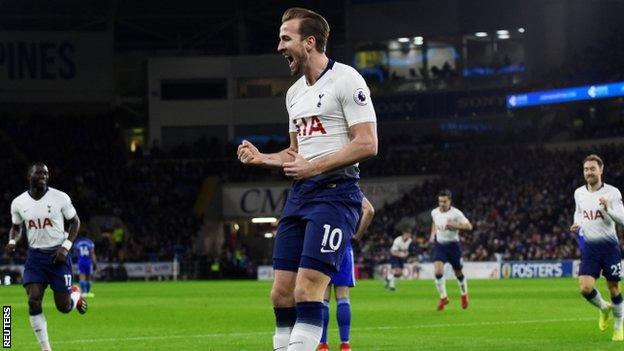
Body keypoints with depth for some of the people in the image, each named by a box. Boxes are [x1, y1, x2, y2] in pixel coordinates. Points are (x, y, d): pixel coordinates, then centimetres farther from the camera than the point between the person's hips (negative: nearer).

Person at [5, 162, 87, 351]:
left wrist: (66, 247, -10)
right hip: (35, 256, 2)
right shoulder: (18, 203, -1)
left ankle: (75, 294, 38)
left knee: (64, 307, -1)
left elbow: (75, 222, 3)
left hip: (58, 255, -2)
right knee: (33, 301, -15)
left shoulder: (60, 198, -8)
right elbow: (16, 227, 16)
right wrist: (12, 242, -6)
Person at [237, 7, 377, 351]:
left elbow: (367, 144, -14)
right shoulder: (294, 93, 19)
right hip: (300, 194, 8)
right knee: (281, 293, 4)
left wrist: (314, 167, -16)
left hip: (335, 193, -8)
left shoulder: (345, 80, -7)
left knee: (307, 291, -17)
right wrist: (261, 158, 10)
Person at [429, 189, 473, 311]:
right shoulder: (434, 212, 0)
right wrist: (433, 234, 10)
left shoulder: (456, 213, -15)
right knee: (437, 271, -17)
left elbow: (469, 226, -15)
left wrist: (454, 225, -27)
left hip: (453, 245, -3)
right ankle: (443, 297, -5)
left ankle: (464, 294, 36)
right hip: (440, 245, 3)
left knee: (458, 273, 11)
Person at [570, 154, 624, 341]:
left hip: (609, 245, -3)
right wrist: (577, 224, 5)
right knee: (585, 288, -12)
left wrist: (609, 208, -27)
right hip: (589, 247, 3)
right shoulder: (579, 193, 6)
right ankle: (604, 308, 20)